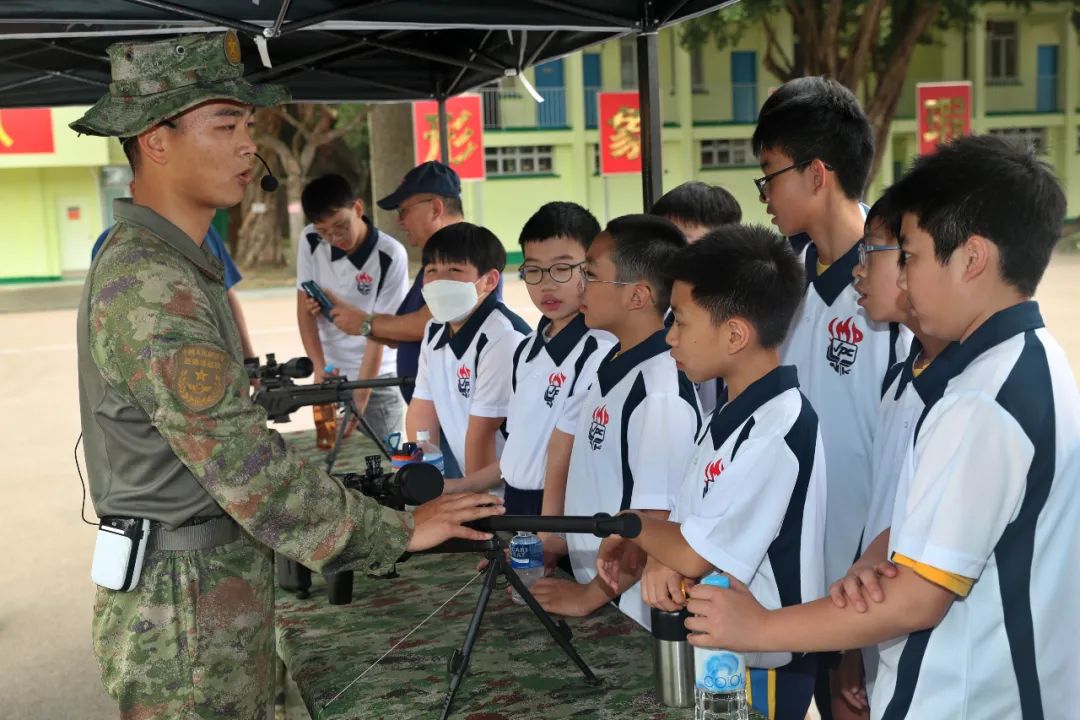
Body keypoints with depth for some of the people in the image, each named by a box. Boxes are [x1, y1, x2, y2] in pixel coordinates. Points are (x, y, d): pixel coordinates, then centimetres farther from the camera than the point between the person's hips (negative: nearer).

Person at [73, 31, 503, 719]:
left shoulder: (173, 264, 10)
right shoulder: (148, 288, -24)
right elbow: (245, 467, -26)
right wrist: (397, 530, -20)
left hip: (220, 589, 10)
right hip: (182, 615, -10)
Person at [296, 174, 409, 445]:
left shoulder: (390, 256, -19)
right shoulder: (310, 241, -7)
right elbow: (305, 308, 0)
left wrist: (359, 401, -19)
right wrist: (319, 366, -13)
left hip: (377, 378, -4)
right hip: (331, 374, 4)